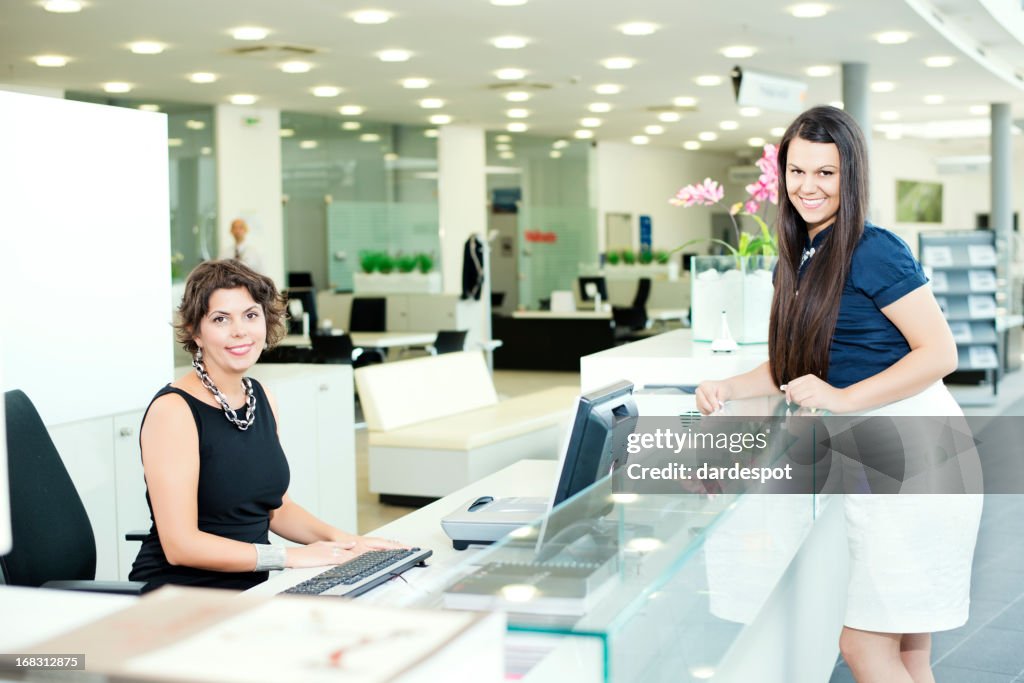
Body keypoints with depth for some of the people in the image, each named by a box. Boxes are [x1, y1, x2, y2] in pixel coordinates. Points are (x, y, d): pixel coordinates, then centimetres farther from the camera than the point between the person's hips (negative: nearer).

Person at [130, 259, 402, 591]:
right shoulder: (173, 410, -14)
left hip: (252, 587, 6)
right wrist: (291, 557, -20)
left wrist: (340, 539, 1)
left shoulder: (261, 398, 8)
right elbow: (180, 545, -19)